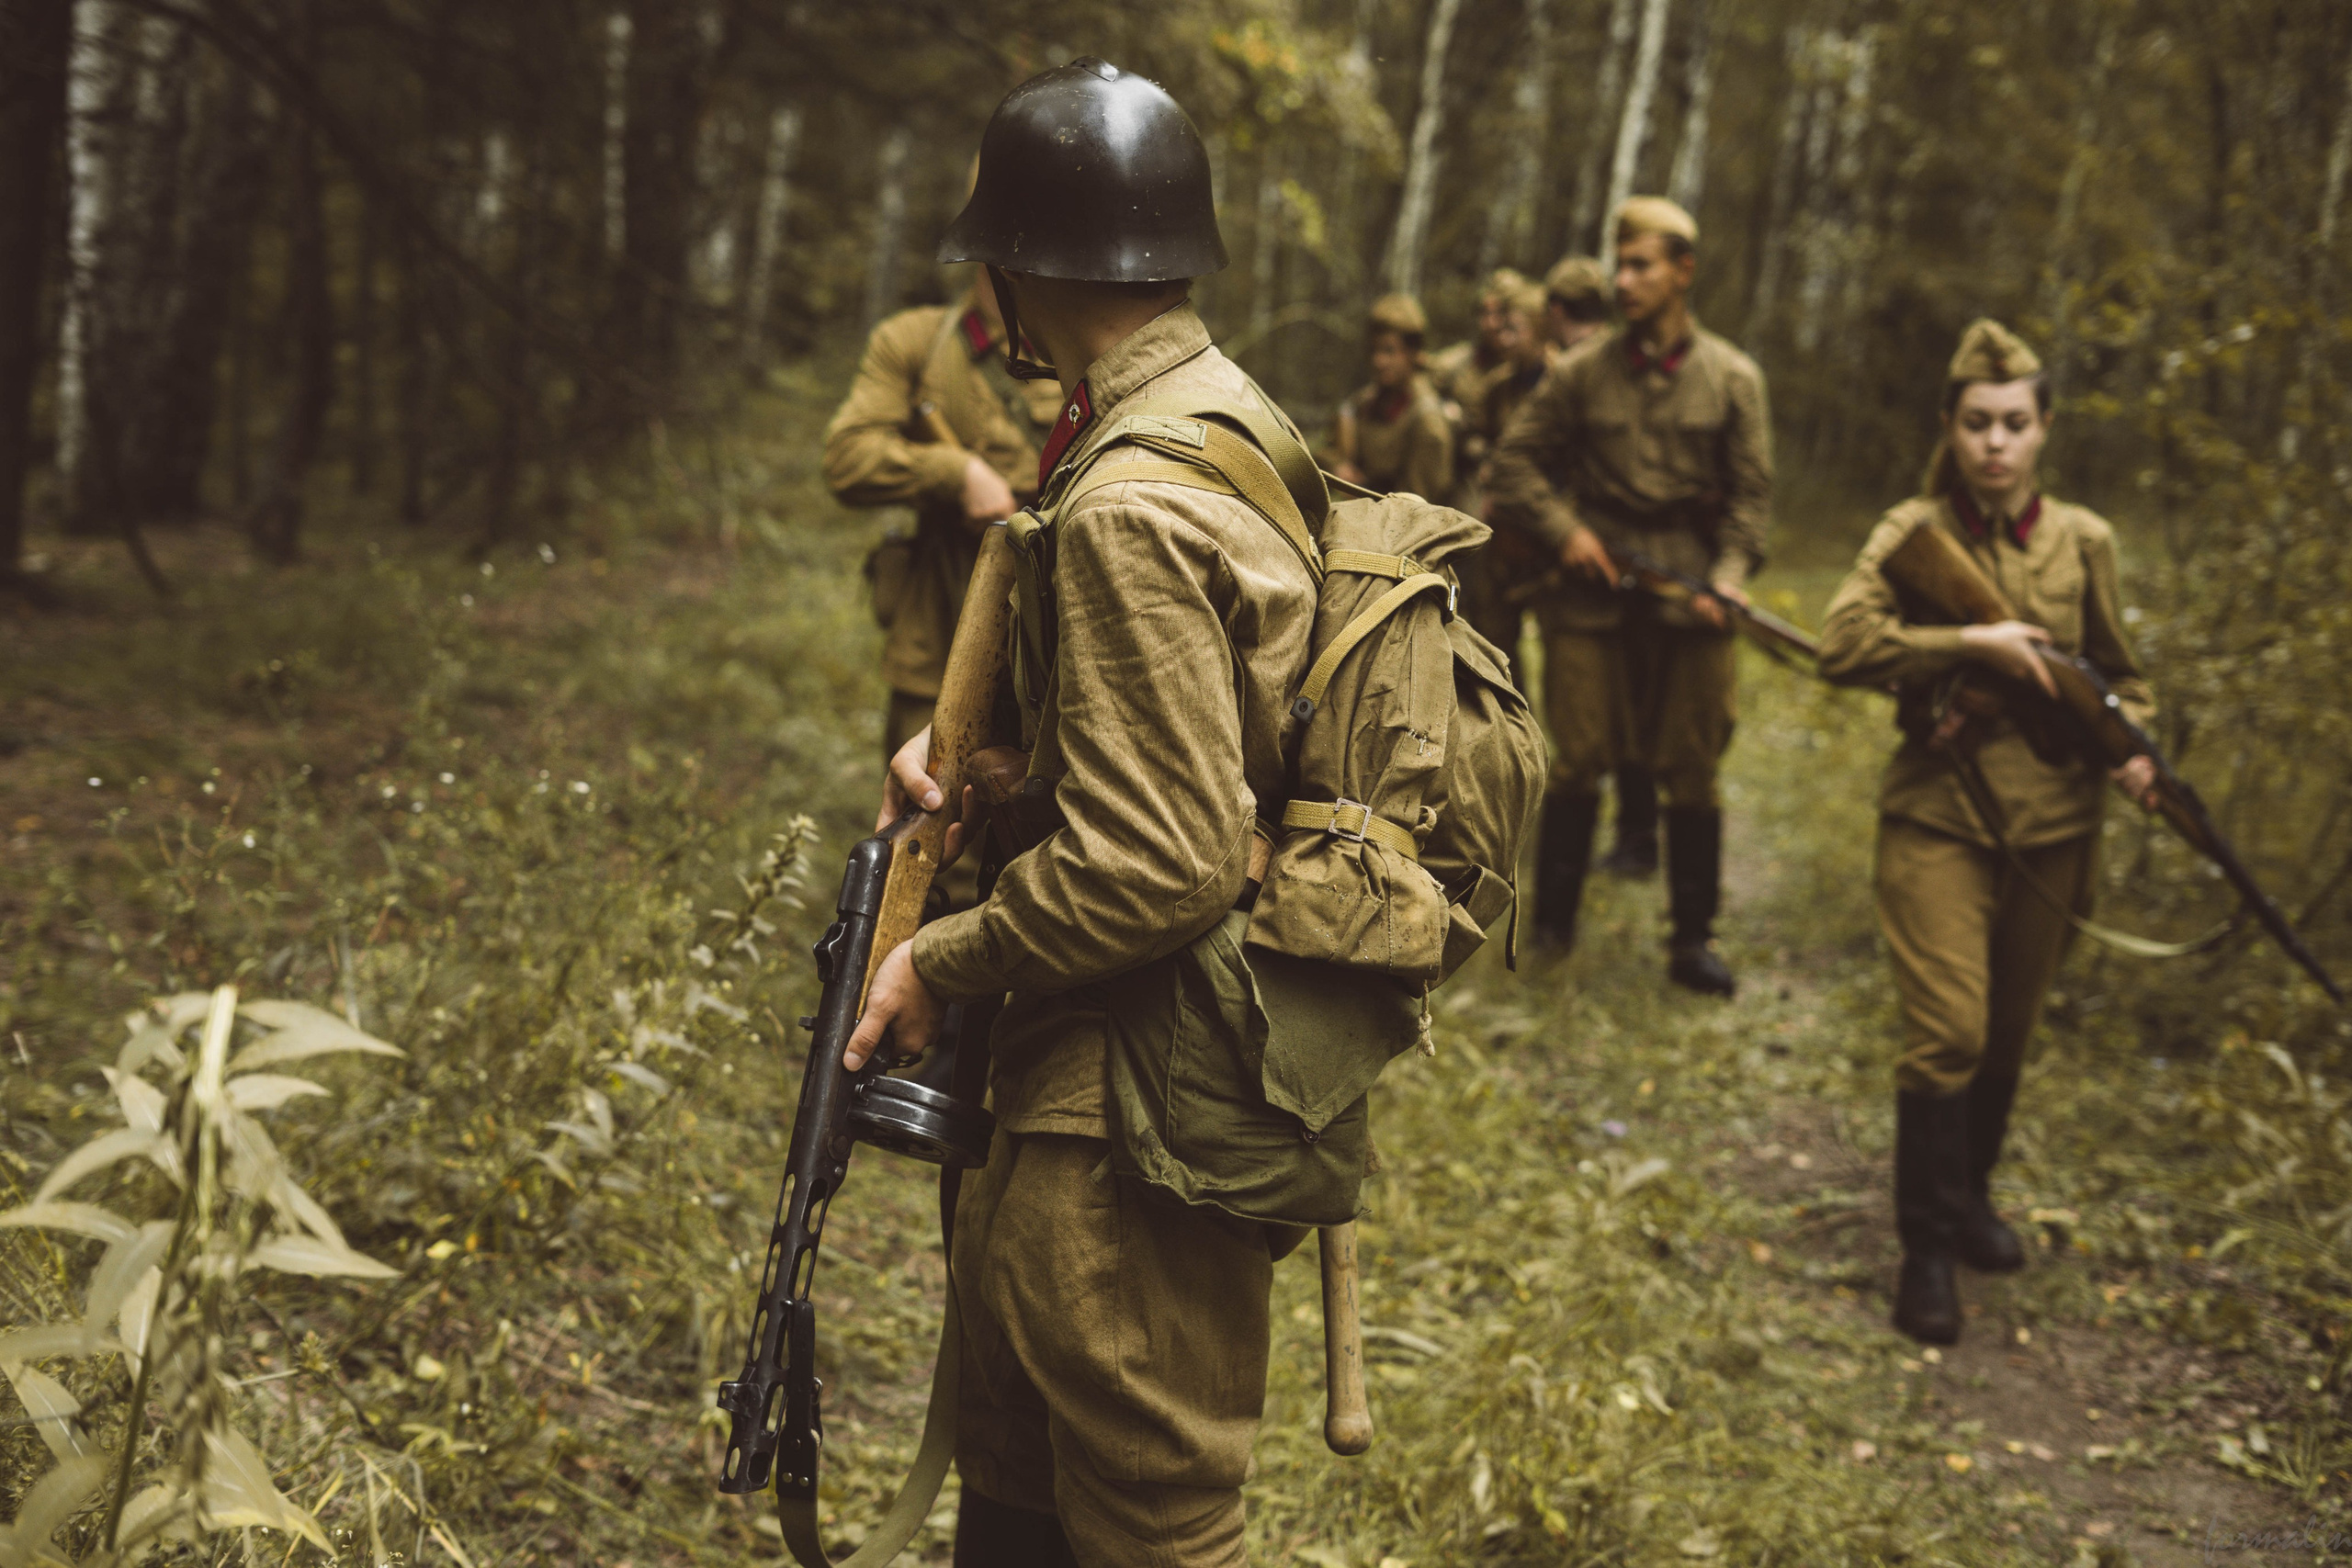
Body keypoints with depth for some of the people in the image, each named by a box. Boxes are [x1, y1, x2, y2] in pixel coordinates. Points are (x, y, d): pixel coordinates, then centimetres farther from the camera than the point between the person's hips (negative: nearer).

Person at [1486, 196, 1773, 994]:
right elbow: (1515, 460, 8)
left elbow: (1750, 493, 5)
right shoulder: (1582, 371, 2)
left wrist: (1729, 575, -10)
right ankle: (1551, 926, 16)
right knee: (1577, 763, 2)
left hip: (1689, 594, 0)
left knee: (1691, 772, 4)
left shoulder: (1732, 379, 3)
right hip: (1592, 593, 0)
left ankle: (1693, 938, 14)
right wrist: (1564, 530, -6)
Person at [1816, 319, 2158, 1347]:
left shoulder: (2083, 541, 4)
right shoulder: (1915, 530, -5)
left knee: (2008, 1036, 16)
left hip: (2051, 823, 4)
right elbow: (1843, 647, -18)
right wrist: (1973, 641, -23)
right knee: (1947, 1034, -12)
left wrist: (2130, 741, -5)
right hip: (1939, 816, -4)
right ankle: (1929, 1250, 0)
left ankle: (1970, 1195, 38)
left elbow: (2117, 670, 15)